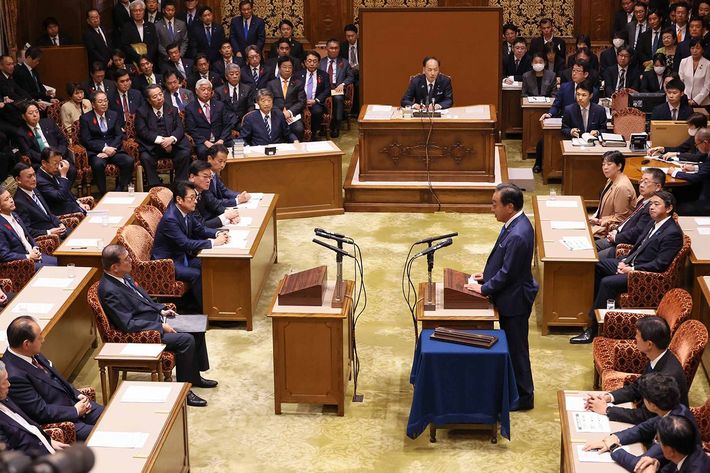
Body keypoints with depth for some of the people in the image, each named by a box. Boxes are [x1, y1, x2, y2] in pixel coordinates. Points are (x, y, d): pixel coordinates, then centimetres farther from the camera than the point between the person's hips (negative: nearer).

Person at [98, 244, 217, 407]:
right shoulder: (110, 291, -26)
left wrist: (161, 309, 7)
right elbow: (128, 324, -27)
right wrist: (160, 327, -22)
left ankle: (195, 376, 20)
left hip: (156, 319, 10)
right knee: (186, 340, -23)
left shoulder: (124, 276, 4)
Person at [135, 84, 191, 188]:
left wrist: (172, 139, -18)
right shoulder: (142, 112, 5)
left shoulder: (172, 110, 15)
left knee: (185, 154, -25)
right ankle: (155, 186, -20)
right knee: (145, 158, -32)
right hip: (151, 147, -2)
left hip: (172, 144, 2)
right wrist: (160, 140, -19)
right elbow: (143, 132, -7)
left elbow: (179, 128, 5)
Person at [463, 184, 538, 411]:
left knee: (516, 347, 5)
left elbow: (507, 273, -24)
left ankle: (524, 396, 19)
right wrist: (488, 274, 10)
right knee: (510, 343, 22)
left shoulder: (518, 235, -31)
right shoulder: (515, 223, 0)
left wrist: (484, 288, -14)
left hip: (515, 299, -10)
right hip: (509, 296, 10)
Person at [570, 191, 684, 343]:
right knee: (596, 266, 7)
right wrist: (624, 261, 1)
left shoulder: (672, 233, -18)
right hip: (630, 263, 10)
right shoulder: (654, 224, 11)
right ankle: (595, 307, 16)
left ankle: (593, 330, -18)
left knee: (607, 283, -26)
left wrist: (632, 269, -20)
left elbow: (660, 265, -22)